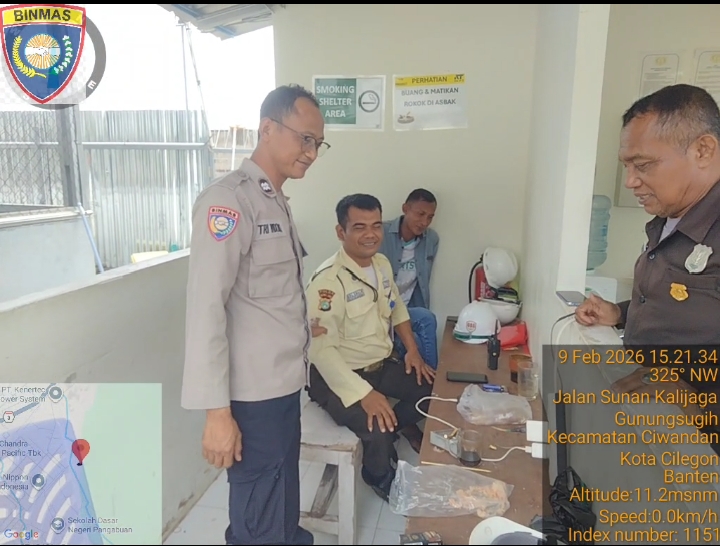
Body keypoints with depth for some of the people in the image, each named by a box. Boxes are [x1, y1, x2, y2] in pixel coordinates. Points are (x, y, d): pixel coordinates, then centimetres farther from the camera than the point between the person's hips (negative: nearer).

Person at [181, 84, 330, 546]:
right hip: (254, 393, -8)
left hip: (285, 383, 9)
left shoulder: (277, 201, 13)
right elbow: (206, 308, -22)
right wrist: (217, 411, -22)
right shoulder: (228, 200, -16)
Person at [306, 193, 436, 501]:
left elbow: (397, 308, 19)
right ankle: (381, 479, 11)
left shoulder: (382, 264, 1)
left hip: (382, 365, 8)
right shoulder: (328, 280, -26)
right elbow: (322, 350, -30)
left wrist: (412, 349, 5)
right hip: (339, 375, -8)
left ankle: (385, 433, 22)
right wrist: (364, 394, -35)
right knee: (378, 431, -25)